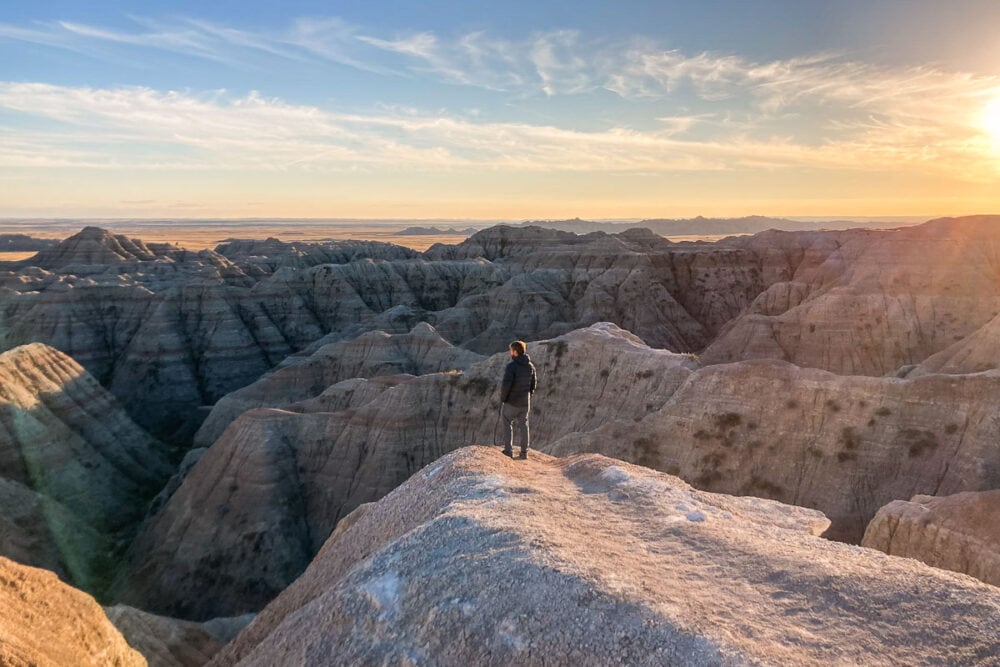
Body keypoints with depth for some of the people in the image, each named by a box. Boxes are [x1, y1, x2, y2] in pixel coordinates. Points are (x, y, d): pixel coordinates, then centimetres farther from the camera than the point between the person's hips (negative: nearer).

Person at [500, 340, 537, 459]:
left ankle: (508, 451, 7)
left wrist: (502, 399, -7)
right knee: (523, 425, 15)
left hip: (511, 402, -5)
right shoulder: (530, 366, 1)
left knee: (507, 425, 9)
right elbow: (533, 385, 8)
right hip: (525, 402, 5)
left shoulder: (511, 366, -20)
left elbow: (506, 385, -21)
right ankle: (524, 452, 18)